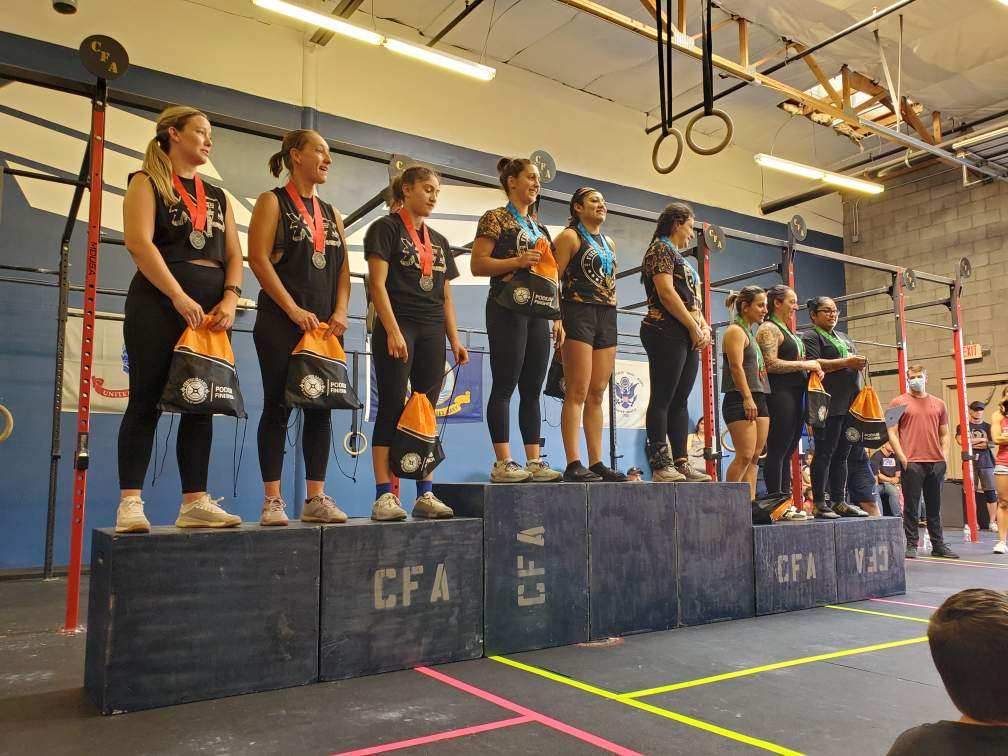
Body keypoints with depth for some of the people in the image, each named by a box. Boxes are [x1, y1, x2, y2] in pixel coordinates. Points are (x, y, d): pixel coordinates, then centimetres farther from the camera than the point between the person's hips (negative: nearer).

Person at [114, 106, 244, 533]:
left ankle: (195, 503, 5)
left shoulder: (217, 196, 20)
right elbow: (139, 242, -11)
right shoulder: (147, 182, 4)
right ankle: (130, 503, 0)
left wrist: (230, 298, -5)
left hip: (211, 310, 5)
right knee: (147, 402, -5)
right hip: (160, 302, -5)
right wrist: (179, 297, -20)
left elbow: (234, 254, 14)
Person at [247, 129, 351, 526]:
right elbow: (258, 259, -8)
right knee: (278, 406, -4)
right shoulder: (272, 201, 3)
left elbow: (343, 267, 15)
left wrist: (340, 311, -2)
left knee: (320, 408, 3)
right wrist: (294, 310, -15)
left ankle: (316, 498, 9)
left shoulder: (331, 213, 19)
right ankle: (272, 500, 2)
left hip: (324, 326, 5)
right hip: (281, 322, -5)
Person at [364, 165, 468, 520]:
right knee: (391, 409, -7)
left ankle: (425, 494, 7)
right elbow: (377, 283, -8)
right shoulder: (386, 228, 2)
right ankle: (384, 495, -5)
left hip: (431, 332, 6)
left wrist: (455, 342, 11)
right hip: (397, 326, -6)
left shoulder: (439, 241, 20)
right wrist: (393, 331, -18)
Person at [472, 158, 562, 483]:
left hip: (538, 312, 7)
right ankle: (503, 463, -4)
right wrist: (517, 261, -19)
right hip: (508, 309, -7)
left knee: (533, 389, 5)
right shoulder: (495, 219, 1)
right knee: (504, 386, -8)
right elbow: (478, 265, -8)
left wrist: (557, 317, 16)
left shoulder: (540, 227, 22)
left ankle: (534, 462, 8)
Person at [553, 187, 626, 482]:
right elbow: (552, 281, -7)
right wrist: (558, 321, -18)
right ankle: (573, 464, -11)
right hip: (579, 313, -7)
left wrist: (611, 318, 17)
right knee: (577, 393, -11)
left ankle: (597, 462, 9)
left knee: (597, 394, 6)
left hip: (607, 317, 7)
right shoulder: (569, 237, 1)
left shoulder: (609, 243, 24)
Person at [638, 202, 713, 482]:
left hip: (688, 336, 10)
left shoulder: (680, 258, 27)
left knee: (680, 401, 7)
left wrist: (704, 327, 5)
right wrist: (694, 327, -11)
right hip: (666, 331, -10)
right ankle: (661, 465, -10)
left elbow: (693, 299, 23)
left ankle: (681, 462, 9)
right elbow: (666, 293, -13)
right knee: (662, 399, -10)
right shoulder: (660, 249, -2)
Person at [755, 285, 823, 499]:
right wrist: (804, 365, -13)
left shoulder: (788, 331, 23)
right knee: (777, 450, -9)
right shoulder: (768, 329, -6)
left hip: (796, 394, 10)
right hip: (779, 394, -9)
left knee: (788, 451, 9)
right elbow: (771, 364, -17)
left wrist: (813, 368, 11)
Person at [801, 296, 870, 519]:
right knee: (824, 453, -6)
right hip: (829, 405, -8)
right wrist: (846, 362, -17)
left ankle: (839, 502, 13)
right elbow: (812, 364, -15)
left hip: (849, 404, 8)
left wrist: (859, 363, 4)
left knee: (842, 455, 8)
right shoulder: (811, 336, -1)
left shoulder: (843, 337, 26)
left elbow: (853, 363, 28)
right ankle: (820, 504, -4)